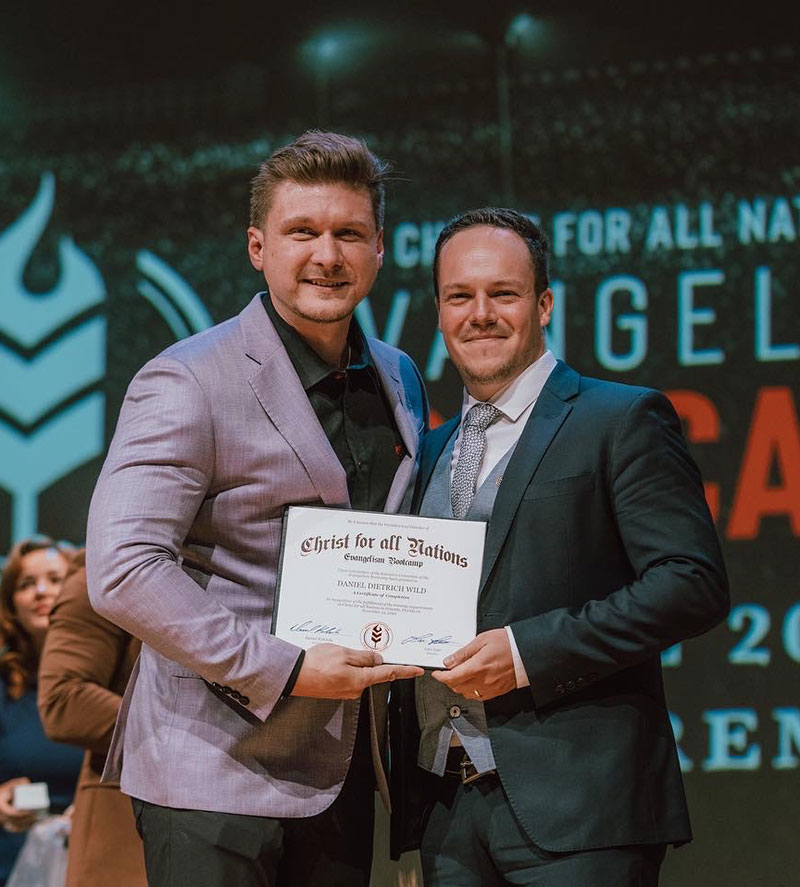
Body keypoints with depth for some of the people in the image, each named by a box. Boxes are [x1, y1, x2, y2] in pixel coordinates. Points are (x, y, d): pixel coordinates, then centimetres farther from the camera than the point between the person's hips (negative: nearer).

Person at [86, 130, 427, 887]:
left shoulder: (400, 382, 13)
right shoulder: (187, 383, -10)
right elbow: (121, 571, -19)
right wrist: (282, 671, -21)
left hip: (342, 769, 7)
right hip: (217, 773, -7)